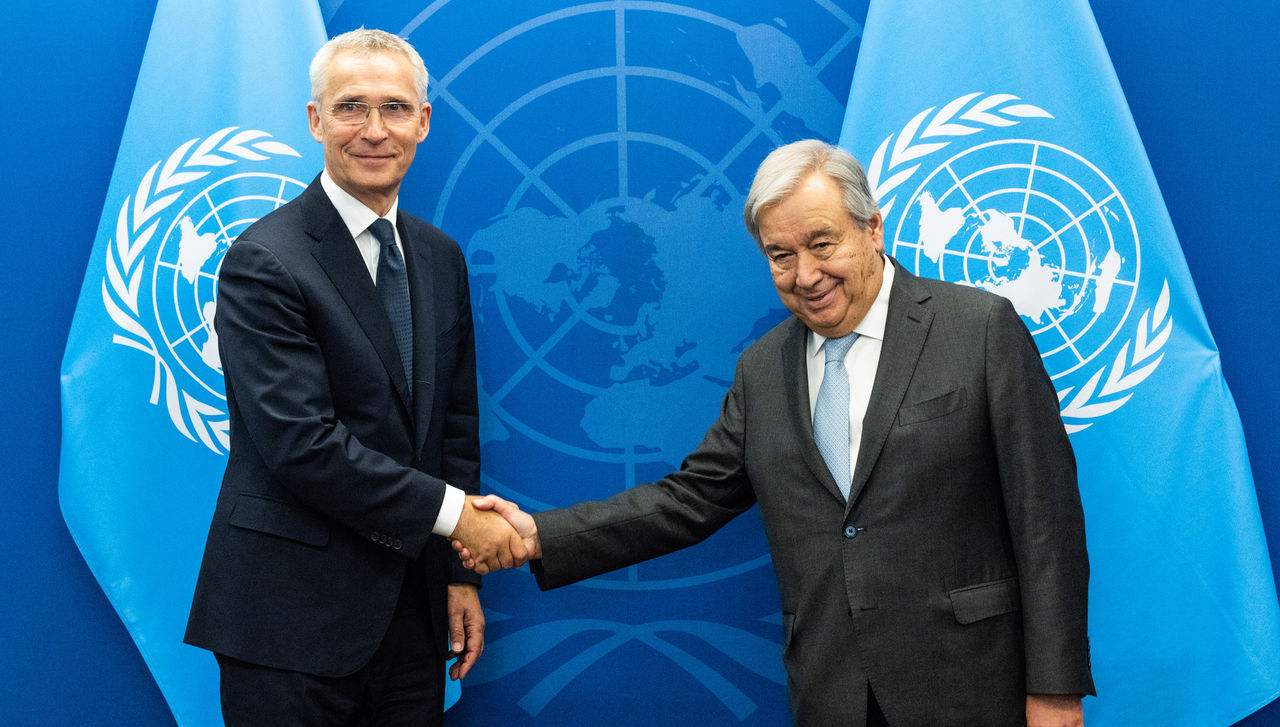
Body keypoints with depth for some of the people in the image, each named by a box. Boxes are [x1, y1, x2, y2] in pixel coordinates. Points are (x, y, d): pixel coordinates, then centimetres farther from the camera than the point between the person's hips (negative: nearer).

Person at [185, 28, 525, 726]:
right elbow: (302, 443, -19)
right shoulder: (262, 262, -12)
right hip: (293, 617, -6)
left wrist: (459, 574, 8)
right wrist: (454, 514, -16)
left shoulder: (441, 257, 10)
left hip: (411, 608, 6)